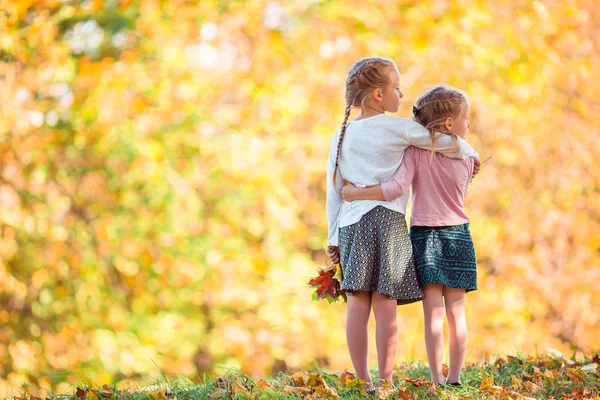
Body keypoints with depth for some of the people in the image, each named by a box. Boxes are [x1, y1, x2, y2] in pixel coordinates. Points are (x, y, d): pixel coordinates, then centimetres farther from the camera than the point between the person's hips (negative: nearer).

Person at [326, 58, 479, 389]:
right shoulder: (397, 128, 0)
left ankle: (362, 381, 2)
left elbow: (334, 191, 15)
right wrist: (470, 155, 26)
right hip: (387, 219, -4)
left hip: (351, 222, 4)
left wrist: (334, 239, 18)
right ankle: (385, 382, -4)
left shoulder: (342, 136, 14)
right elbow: (448, 143, 4)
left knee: (358, 303, 2)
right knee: (385, 305, -4)